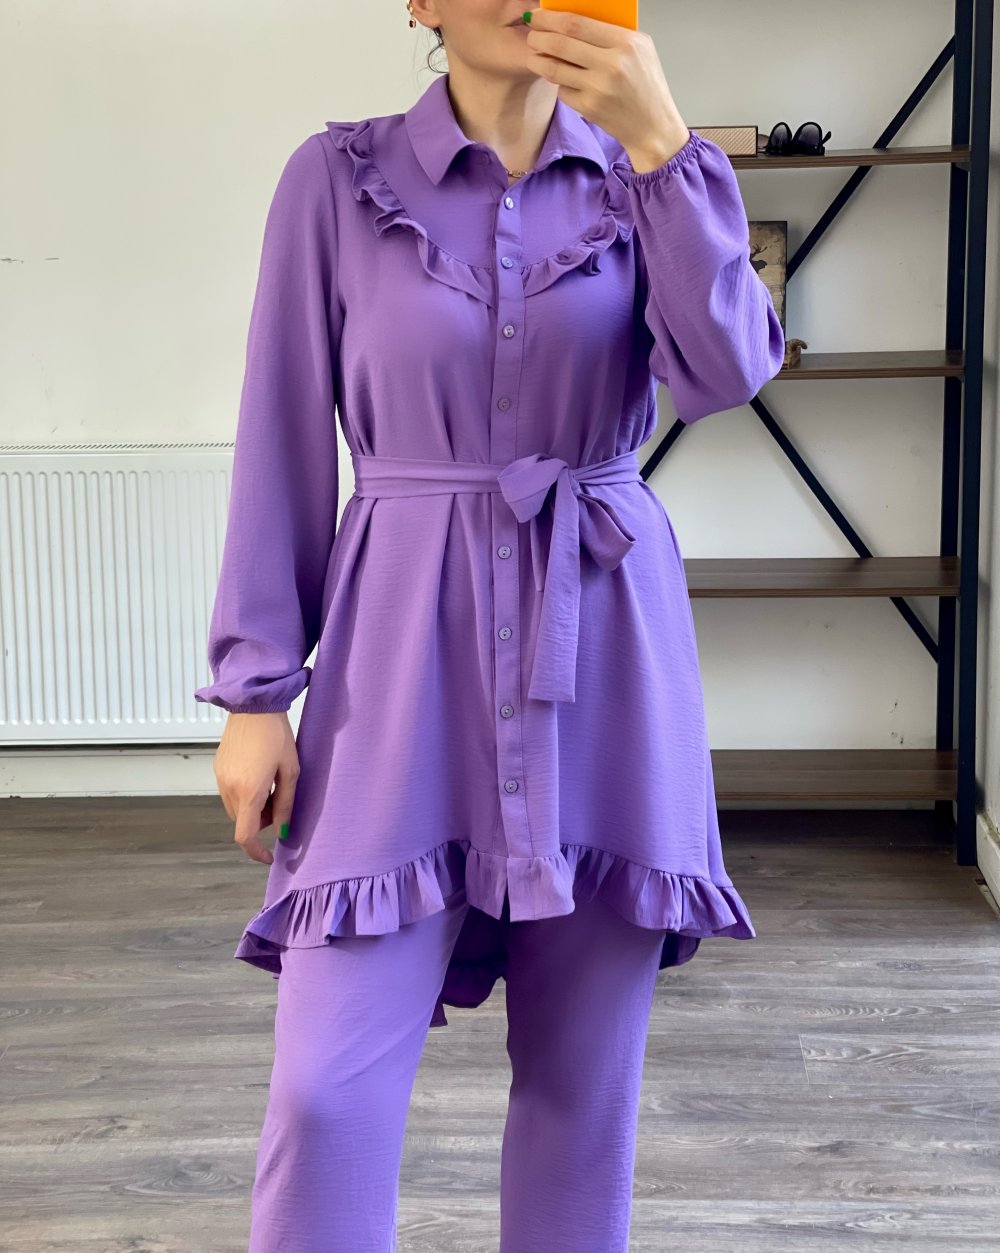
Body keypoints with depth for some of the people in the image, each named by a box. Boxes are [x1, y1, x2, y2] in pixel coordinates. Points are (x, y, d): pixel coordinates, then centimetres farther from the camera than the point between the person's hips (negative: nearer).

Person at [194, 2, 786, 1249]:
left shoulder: (644, 178, 8)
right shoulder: (336, 178, 3)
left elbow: (725, 371, -10)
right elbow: (284, 445, 2)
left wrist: (661, 144, -18)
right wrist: (253, 690, -2)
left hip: (604, 651, 2)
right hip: (406, 649, -2)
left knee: (585, 1078, 10)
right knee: (329, 1090, -7)